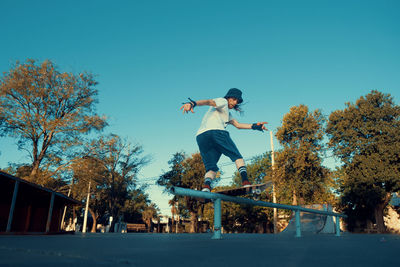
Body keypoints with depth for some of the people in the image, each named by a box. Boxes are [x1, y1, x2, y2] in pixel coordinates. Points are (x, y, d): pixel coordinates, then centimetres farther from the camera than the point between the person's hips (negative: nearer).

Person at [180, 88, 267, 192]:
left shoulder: (227, 113, 40)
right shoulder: (223, 101, 12)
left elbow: (238, 125, 37)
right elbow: (208, 102, -8)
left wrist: (255, 126, 28)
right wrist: (193, 103, -28)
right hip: (217, 132, -8)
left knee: (211, 167, 3)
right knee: (237, 156, 4)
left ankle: (206, 185, -24)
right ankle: (245, 181, -11)